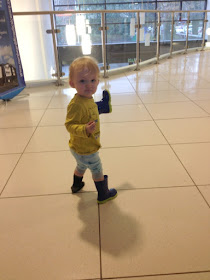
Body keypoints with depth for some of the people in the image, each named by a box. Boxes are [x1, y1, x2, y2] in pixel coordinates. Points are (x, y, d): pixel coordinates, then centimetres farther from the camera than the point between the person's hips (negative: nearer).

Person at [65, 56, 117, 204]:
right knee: (97, 170, 12)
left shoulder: (89, 99, -3)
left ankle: (76, 185, 59)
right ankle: (103, 195, 34)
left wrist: (100, 107, 16)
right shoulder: (76, 104, -33)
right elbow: (70, 125, -33)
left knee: (81, 166, 33)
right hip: (86, 149, -10)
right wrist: (85, 130, -47)